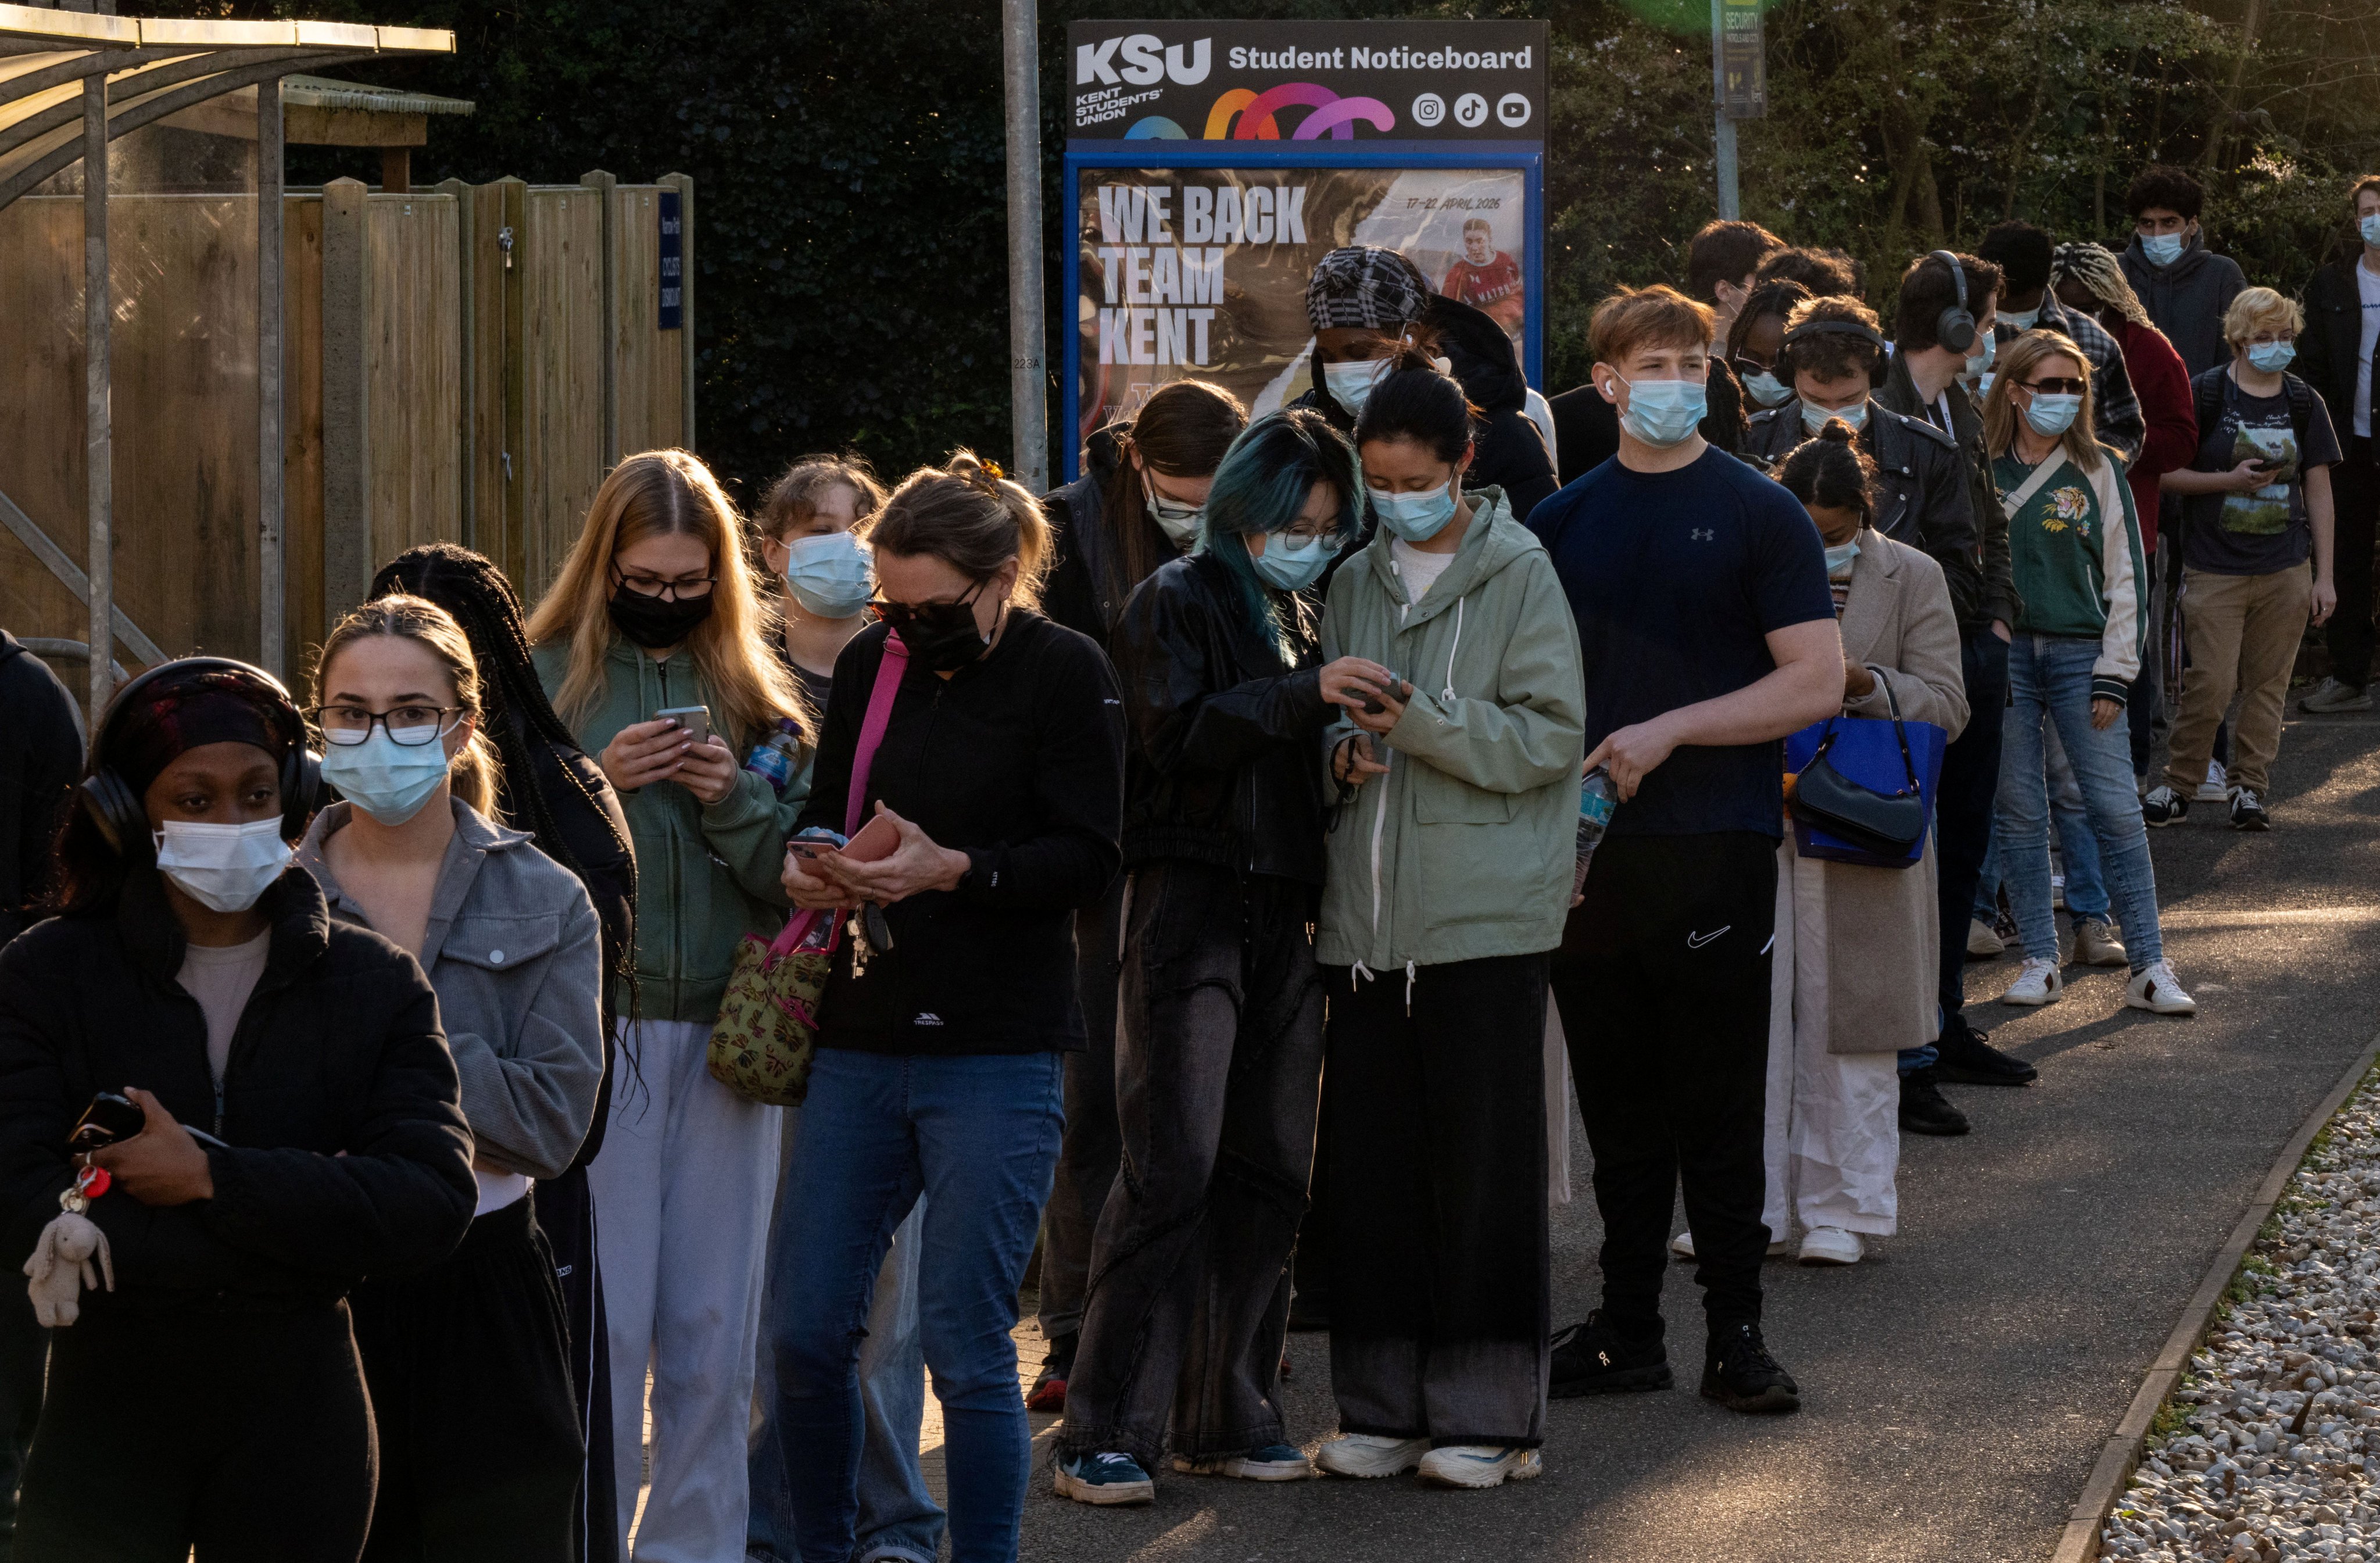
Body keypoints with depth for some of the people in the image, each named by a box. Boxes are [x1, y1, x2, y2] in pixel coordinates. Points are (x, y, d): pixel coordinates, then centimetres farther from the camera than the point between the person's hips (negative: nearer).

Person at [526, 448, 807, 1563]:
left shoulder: (751, 694, 11)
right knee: (604, 1320, -4)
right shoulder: (548, 680, 2)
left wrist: (735, 798, -9)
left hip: (725, 1033, 3)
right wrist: (596, 784, -15)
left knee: (713, 1330, 7)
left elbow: (798, 876, 7)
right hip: (596, 1030, -3)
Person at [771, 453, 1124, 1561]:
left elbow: (1087, 856, -8)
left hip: (998, 1054, -5)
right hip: (864, 1042, 5)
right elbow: (828, 813, 16)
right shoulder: (871, 666, 10)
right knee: (805, 1334, 3)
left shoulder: (1065, 673, -4)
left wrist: (954, 870, -22)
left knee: (967, 1349, -5)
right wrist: (813, 869, -7)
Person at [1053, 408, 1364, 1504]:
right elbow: (1177, 731, -17)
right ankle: (1106, 1433, -10)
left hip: (1283, 914, 7)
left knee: (1271, 1170, 6)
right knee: (1173, 1168, -12)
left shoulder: (1299, 620, 20)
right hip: (1191, 907, -7)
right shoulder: (1178, 602, -2)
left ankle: (1227, 1417, 15)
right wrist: (1306, 695, -24)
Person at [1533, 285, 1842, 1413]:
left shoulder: (1757, 514, 0)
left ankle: (1736, 1333, 6)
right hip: (1587, 852, 4)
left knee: (1718, 1109, -1)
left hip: (1715, 846, -4)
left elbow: (1816, 684, -7)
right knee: (1619, 1109, 9)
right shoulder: (1566, 520, 11)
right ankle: (1627, 1331, 15)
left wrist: (1671, 729, -13)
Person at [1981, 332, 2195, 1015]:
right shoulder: (1981, 471, 4)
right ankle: (2040, 961, 10)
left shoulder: (2098, 472, 5)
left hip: (2080, 652, 0)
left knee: (2118, 810, -5)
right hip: (2002, 653, 0)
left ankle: (2149, 966, -2)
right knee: (2018, 814, 2)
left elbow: (2124, 576, 5)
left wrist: (2114, 675, -2)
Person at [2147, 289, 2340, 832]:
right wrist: (2229, 481, -17)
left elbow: (2318, 491, 10)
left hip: (2286, 571, 3)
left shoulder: (2303, 403, 7)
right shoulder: (2205, 395, -2)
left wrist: (2324, 574, 7)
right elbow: (2165, 472, -3)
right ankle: (2179, 787, 7)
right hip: (2215, 568, -3)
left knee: (2268, 684, 3)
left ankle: (2250, 789, 14)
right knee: (2212, 682, -8)